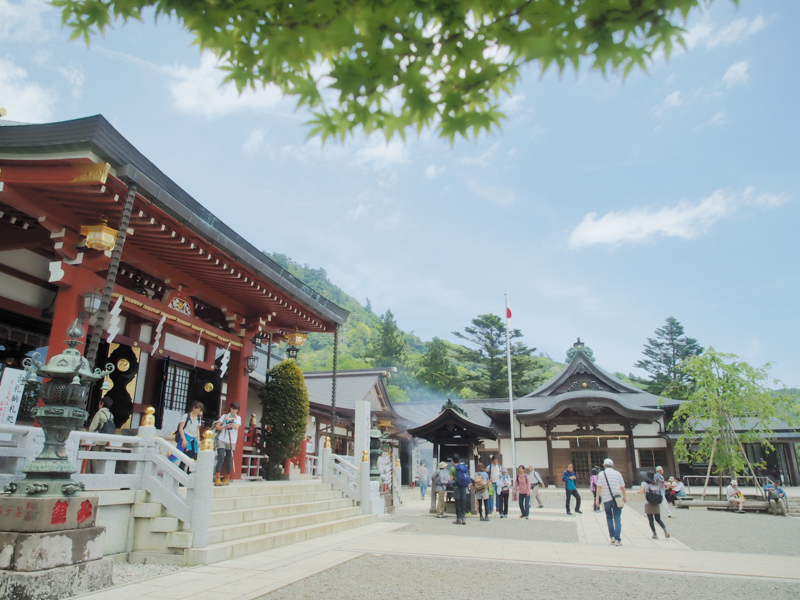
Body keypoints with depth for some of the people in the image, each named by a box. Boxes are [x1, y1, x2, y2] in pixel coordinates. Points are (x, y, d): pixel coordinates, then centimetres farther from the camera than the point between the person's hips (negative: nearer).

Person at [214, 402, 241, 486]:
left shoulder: (238, 418, 11)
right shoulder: (224, 416, 9)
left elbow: (236, 427, -6)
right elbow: (217, 427, 2)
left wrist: (230, 420, -14)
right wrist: (224, 427, -15)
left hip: (231, 442, 2)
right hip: (222, 440, -2)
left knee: (229, 461, 3)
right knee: (221, 458, -15)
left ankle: (227, 478, 18)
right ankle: (217, 478, -14)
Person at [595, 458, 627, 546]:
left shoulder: (601, 474, 1)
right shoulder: (617, 473, 4)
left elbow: (599, 487, -5)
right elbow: (622, 487, 5)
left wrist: (597, 499, -3)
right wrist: (625, 496, 19)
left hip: (606, 499, 0)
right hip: (616, 498, 0)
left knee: (609, 518, 16)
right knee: (617, 518, 1)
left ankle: (612, 537, 11)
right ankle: (617, 539, -8)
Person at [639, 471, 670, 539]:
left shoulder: (644, 483, -3)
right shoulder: (657, 484, 8)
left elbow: (642, 491, -16)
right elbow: (660, 493, 4)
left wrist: (639, 492, 4)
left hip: (649, 504, -4)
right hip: (657, 504, 4)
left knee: (651, 520, 6)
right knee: (658, 519, 14)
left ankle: (655, 534, 4)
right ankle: (665, 530, -7)